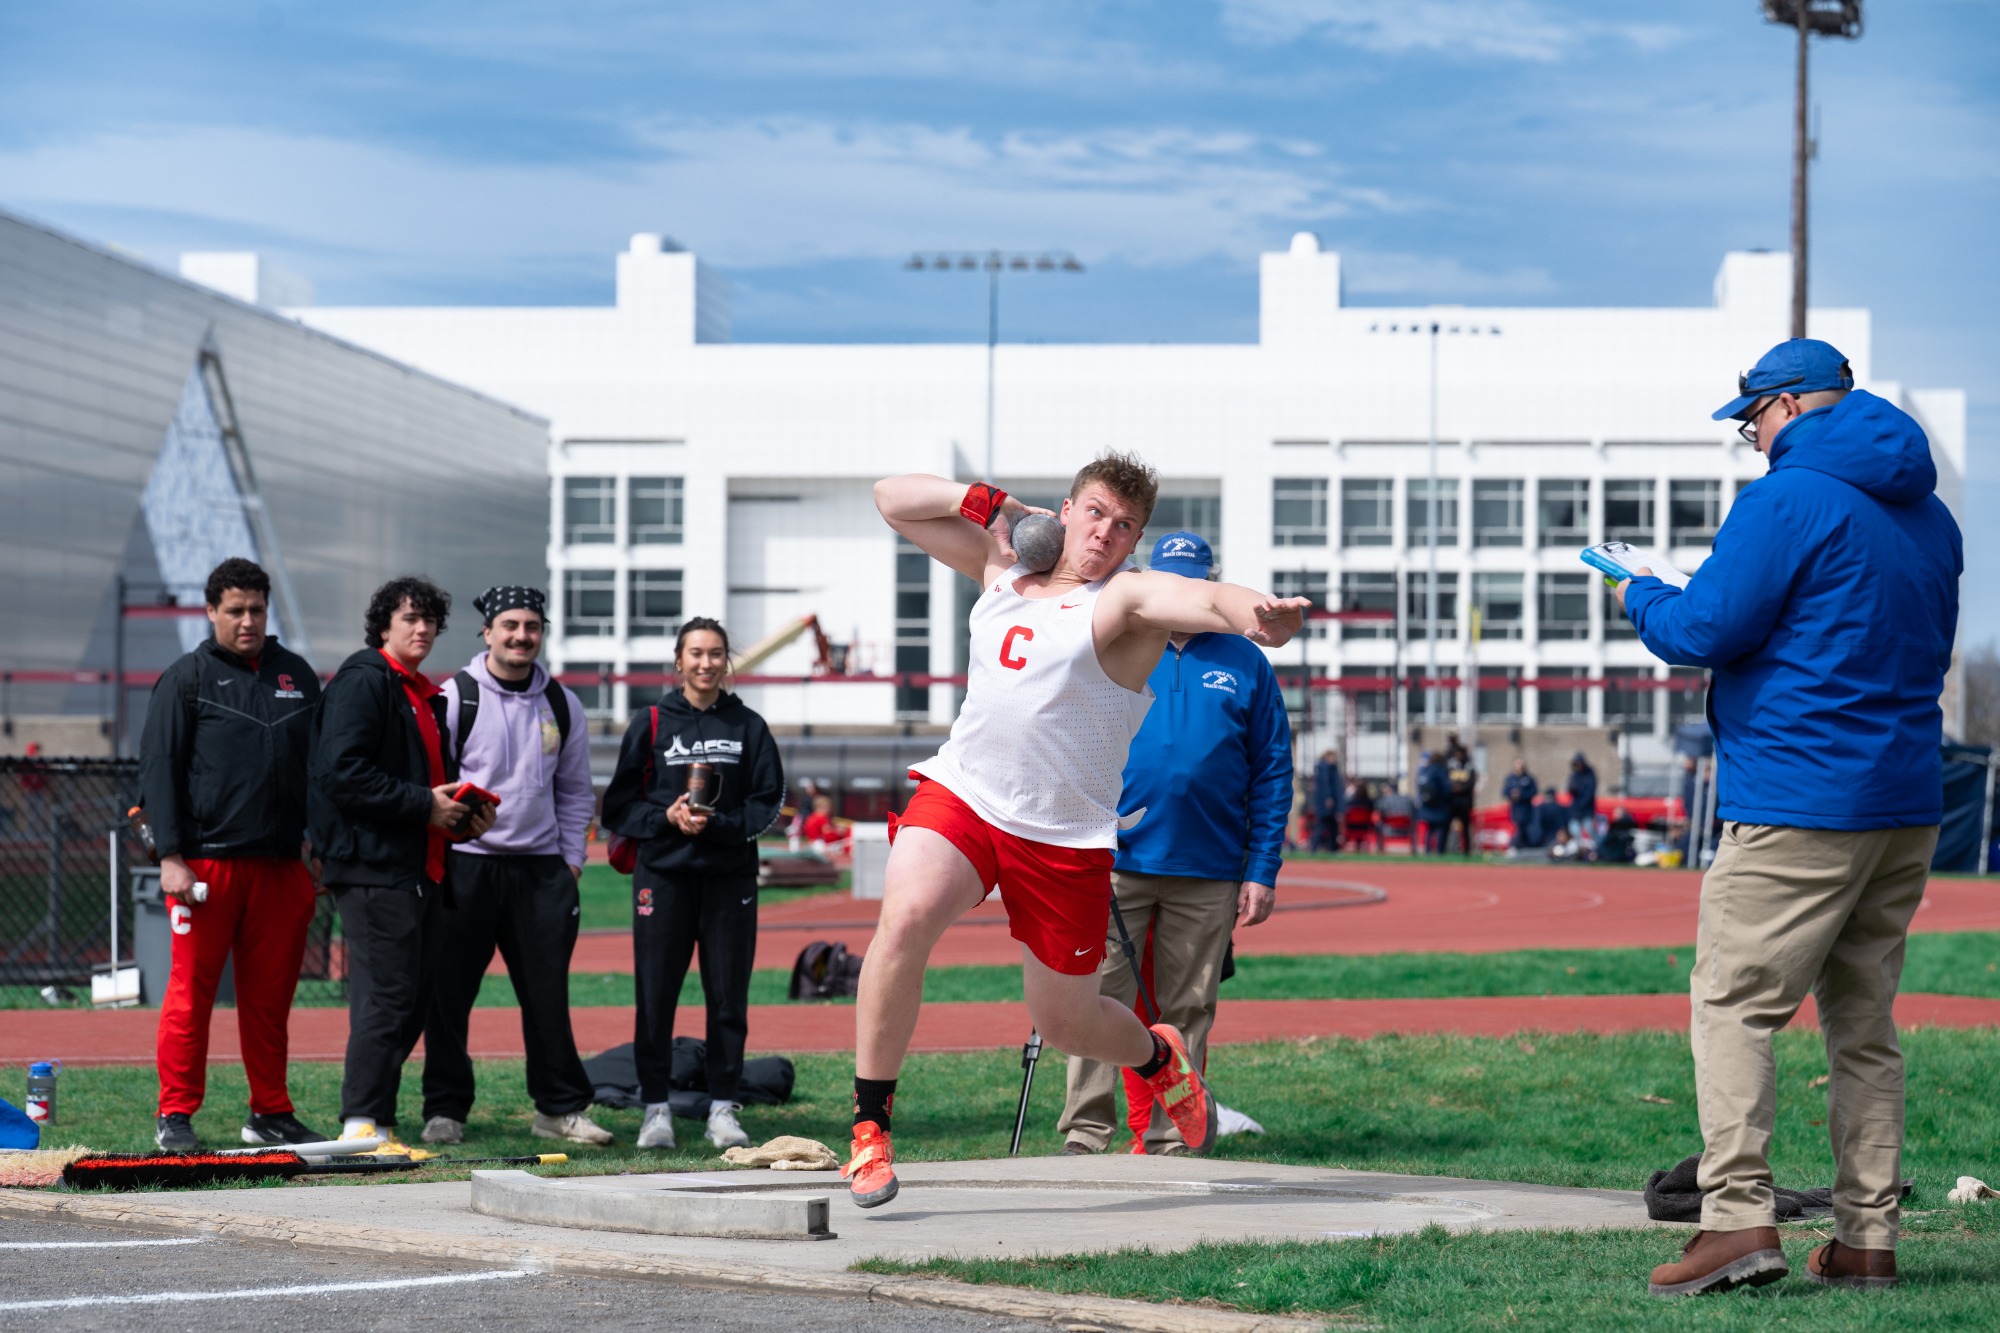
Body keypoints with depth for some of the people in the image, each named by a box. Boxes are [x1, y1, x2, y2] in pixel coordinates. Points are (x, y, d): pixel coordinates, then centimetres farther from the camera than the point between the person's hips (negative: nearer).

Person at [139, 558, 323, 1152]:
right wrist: (170, 856, -10)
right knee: (191, 991, -4)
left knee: (271, 996, 6)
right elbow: (158, 769, -1)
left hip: (281, 865, 4)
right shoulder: (187, 679, 2)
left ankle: (271, 1113, 14)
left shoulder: (296, 675, 15)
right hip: (206, 860, -4)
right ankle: (175, 1115, 2)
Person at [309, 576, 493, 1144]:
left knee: (415, 1002, 9)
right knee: (386, 998, -12)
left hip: (421, 869, 10)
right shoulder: (362, 681, -7)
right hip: (375, 867, -10)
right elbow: (342, 773, -18)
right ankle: (363, 1125, -10)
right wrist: (424, 805, -17)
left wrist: (464, 815, 10)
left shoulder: (425, 694, 23)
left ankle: (368, 1120, 14)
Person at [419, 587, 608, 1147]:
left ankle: (560, 1108, 12)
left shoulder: (562, 704, 10)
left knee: (548, 992, 4)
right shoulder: (455, 697, -3)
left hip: (541, 866, 3)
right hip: (466, 863, -3)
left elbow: (574, 790, 18)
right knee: (449, 992, -1)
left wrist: (571, 859, 10)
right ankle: (444, 1110, 8)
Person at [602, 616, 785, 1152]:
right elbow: (619, 806, 5)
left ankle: (723, 1108, 8)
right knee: (655, 993, -3)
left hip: (731, 876, 1)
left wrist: (717, 824, -11)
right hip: (662, 873, -1)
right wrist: (667, 818, -12)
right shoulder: (650, 724, 7)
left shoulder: (748, 726, 9)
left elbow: (769, 802, 5)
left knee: (728, 995, 1)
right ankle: (656, 1108, 3)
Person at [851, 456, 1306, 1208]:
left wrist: (1254, 616, -54)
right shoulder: (1003, 564, 10)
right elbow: (891, 499, 18)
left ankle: (1158, 1058, 44)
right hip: (960, 795, 3)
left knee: (1065, 1023, 7)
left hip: (1065, 835, -3)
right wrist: (990, 503, 2)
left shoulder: (1126, 596, -8)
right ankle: (870, 1128, -17)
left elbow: (1194, 599, -32)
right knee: (905, 918, -26)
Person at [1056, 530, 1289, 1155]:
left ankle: (1171, 1145, 12)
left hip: (1208, 874, 1)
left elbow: (1272, 772, 7)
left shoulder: (1246, 664, 7)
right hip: (1116, 862, -1)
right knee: (1097, 998, -8)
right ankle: (1084, 1138, -6)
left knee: (1187, 1012, 6)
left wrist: (1262, 871, 0)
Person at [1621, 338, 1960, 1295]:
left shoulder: (1789, 500, -11)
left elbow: (1702, 632, -13)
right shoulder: (1928, 515, 16)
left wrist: (1641, 596, 7)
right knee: (1863, 1022, 11)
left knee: (1733, 1003, -7)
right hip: (1908, 809, 8)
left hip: (1797, 807, -8)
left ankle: (1739, 1216, -18)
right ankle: (1868, 1239, 9)